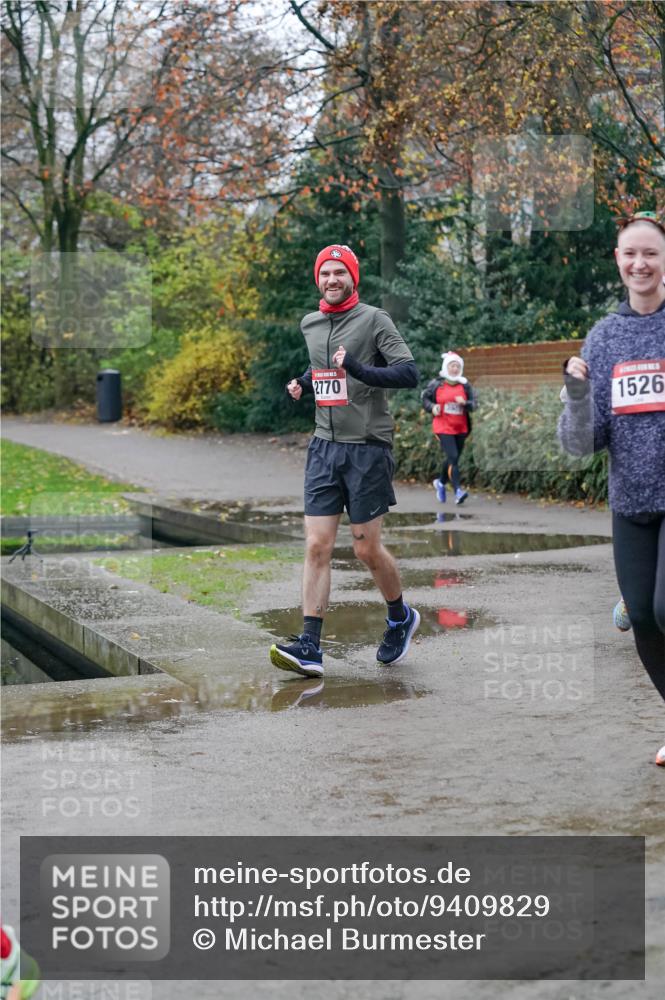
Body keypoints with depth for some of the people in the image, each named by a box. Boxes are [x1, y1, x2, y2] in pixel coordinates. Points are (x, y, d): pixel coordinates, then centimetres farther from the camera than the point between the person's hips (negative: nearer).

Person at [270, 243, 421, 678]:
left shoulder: (374, 319, -7)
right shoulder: (310, 324, 12)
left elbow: (410, 373, -14)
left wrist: (360, 369, -26)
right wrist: (303, 383, 12)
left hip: (368, 447, -5)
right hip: (324, 446, 5)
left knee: (367, 549, 1)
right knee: (317, 547, -3)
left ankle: (401, 617, 28)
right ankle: (310, 648, -5)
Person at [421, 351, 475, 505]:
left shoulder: (464, 385, 4)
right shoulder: (436, 384, -1)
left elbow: (473, 404, 3)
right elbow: (425, 398, 9)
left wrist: (465, 403, -18)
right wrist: (432, 407, -11)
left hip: (461, 428, 4)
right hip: (443, 427, -4)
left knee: (452, 458, 14)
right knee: (452, 457, -17)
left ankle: (441, 482, 39)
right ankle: (458, 491, -21)